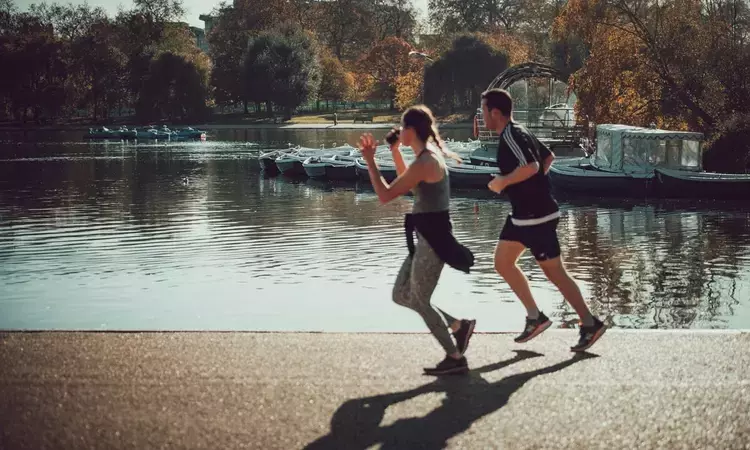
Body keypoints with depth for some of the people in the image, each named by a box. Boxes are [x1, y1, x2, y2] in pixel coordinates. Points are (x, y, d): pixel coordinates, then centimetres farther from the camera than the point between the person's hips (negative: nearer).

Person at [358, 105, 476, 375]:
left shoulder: (424, 163, -21)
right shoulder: (431, 154, 10)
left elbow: (385, 195, -21)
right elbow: (407, 183, 29)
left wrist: (369, 160, -13)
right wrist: (394, 151, 21)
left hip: (432, 238, -10)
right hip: (430, 236, 10)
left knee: (419, 301, 0)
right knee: (400, 295, 15)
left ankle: (455, 358, 6)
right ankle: (459, 325, 16)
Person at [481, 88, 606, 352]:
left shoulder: (511, 135, -19)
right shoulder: (518, 132, 11)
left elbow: (530, 167, -33)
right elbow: (549, 156, 24)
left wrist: (503, 182, -20)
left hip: (537, 216, -10)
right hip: (522, 214, 10)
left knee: (554, 272, -3)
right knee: (503, 263, 13)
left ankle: (590, 324, 7)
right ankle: (535, 317, 18)